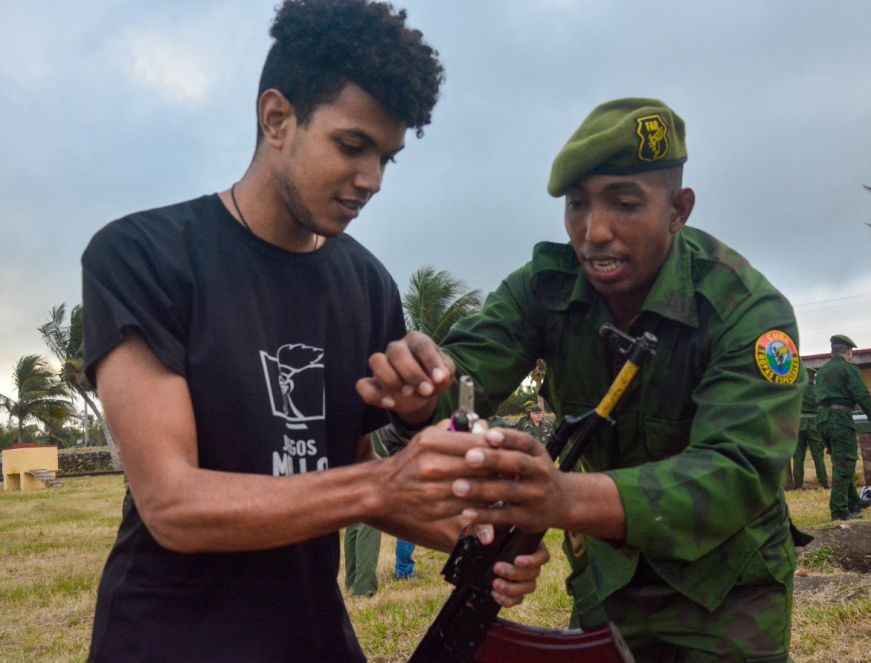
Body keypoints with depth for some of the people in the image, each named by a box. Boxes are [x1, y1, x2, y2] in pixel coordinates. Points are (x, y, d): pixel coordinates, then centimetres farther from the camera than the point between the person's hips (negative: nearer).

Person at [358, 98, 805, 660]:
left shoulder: (749, 310, -25)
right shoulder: (545, 286, -12)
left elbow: (741, 471, -37)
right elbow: (465, 368, -22)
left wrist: (568, 499, -53)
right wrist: (417, 393, -48)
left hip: (726, 586, -3)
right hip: (607, 574, 3)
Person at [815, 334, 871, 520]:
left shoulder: (822, 370, 17)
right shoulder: (848, 368, -7)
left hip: (822, 419, 8)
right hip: (840, 419, -8)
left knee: (841, 464, 19)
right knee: (844, 466, -4)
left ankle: (853, 502, 28)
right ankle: (839, 511, -4)